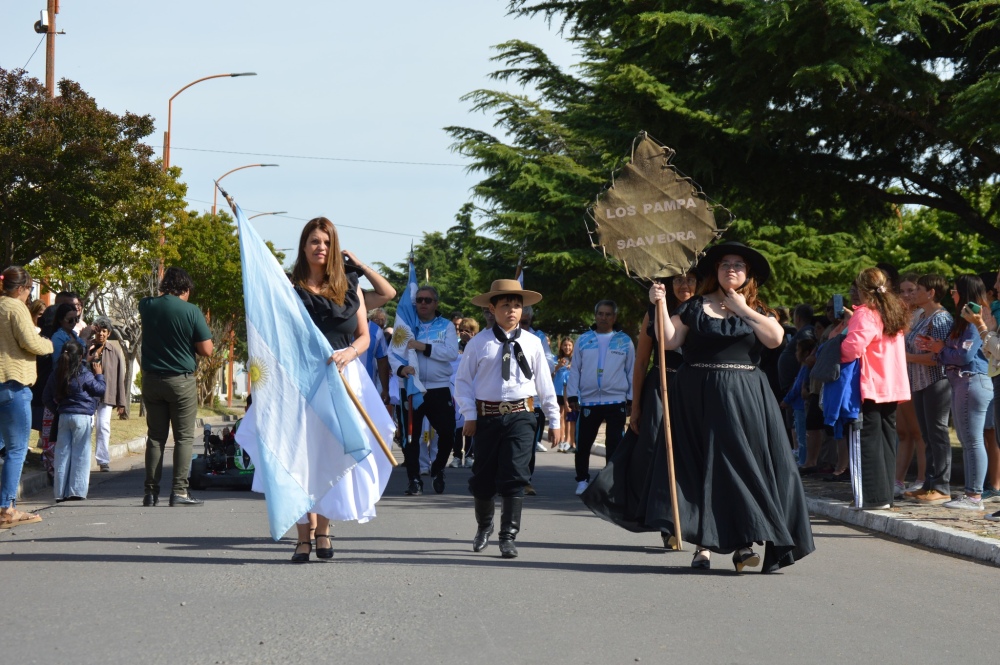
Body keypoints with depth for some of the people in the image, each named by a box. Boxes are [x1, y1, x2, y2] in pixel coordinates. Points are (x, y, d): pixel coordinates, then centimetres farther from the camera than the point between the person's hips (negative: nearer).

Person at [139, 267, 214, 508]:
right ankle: (179, 491, -3)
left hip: (151, 380, 4)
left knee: (155, 436, 11)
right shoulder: (191, 311, -11)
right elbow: (207, 350, -10)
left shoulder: (147, 306, 1)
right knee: (184, 437, 2)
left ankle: (150, 491, 9)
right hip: (182, 381, -4)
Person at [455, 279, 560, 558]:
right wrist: (469, 415, -4)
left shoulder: (532, 343, 5)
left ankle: (508, 536, -2)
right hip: (487, 416, 0)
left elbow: (544, 384, 10)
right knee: (483, 477, 11)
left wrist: (554, 420, 11)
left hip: (520, 417, 0)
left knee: (514, 477, -8)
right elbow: (463, 380, 4)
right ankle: (484, 526, 36)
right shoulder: (479, 343, 1)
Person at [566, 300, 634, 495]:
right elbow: (575, 369, 8)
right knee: (583, 444, 5)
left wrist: (631, 398, 4)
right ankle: (582, 480, 19)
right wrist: (572, 395, 1)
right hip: (588, 401, 1)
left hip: (616, 401, -1)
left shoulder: (625, 341, 6)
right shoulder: (583, 340, 7)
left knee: (614, 444, 0)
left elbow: (631, 371, 8)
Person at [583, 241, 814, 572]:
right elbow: (669, 340, -2)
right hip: (698, 396, 0)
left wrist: (744, 310, -8)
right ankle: (703, 544, 3)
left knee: (742, 466, -5)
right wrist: (659, 305, -11)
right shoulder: (695, 307, 7)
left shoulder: (757, 310, 10)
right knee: (701, 468, 0)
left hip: (744, 399, 0)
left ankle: (744, 542, -3)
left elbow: (775, 337, -8)